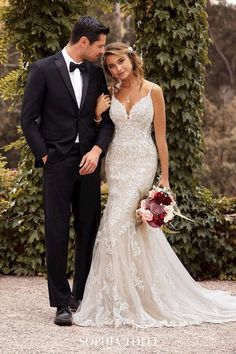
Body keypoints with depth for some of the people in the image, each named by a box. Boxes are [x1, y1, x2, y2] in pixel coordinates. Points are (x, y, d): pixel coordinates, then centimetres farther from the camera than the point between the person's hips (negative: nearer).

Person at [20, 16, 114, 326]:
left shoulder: (96, 73, 11)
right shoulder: (43, 70, -4)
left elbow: (106, 118, 10)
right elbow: (28, 119, -3)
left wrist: (96, 150, -6)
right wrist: (44, 156, -8)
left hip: (88, 161, 5)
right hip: (57, 162, -5)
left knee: (89, 230, 7)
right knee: (57, 233, -3)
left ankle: (83, 295, 18)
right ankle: (62, 303, 2)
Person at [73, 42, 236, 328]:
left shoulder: (153, 91, -3)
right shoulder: (111, 94, 8)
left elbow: (160, 136, -1)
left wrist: (164, 177, -2)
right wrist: (98, 112, -6)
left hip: (143, 162, -4)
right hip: (116, 162, 4)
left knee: (117, 223, -16)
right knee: (134, 224, 3)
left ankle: (118, 301, -10)